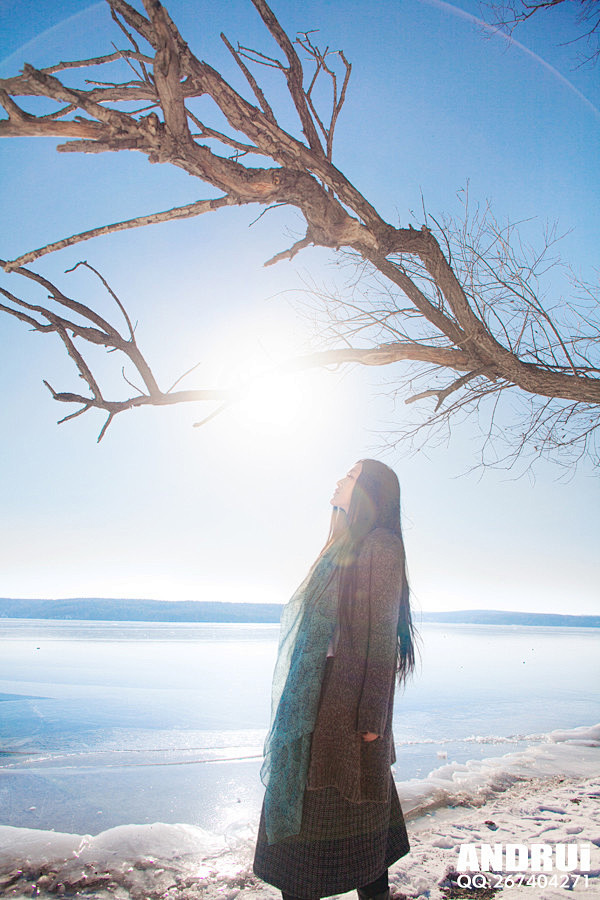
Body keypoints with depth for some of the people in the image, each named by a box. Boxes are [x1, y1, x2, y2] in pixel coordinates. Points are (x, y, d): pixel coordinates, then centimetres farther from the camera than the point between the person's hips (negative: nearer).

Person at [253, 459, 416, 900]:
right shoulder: (345, 546, 15)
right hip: (319, 698, 9)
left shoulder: (381, 545, -11)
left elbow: (382, 634, -16)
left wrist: (371, 717, -17)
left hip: (348, 700, -8)